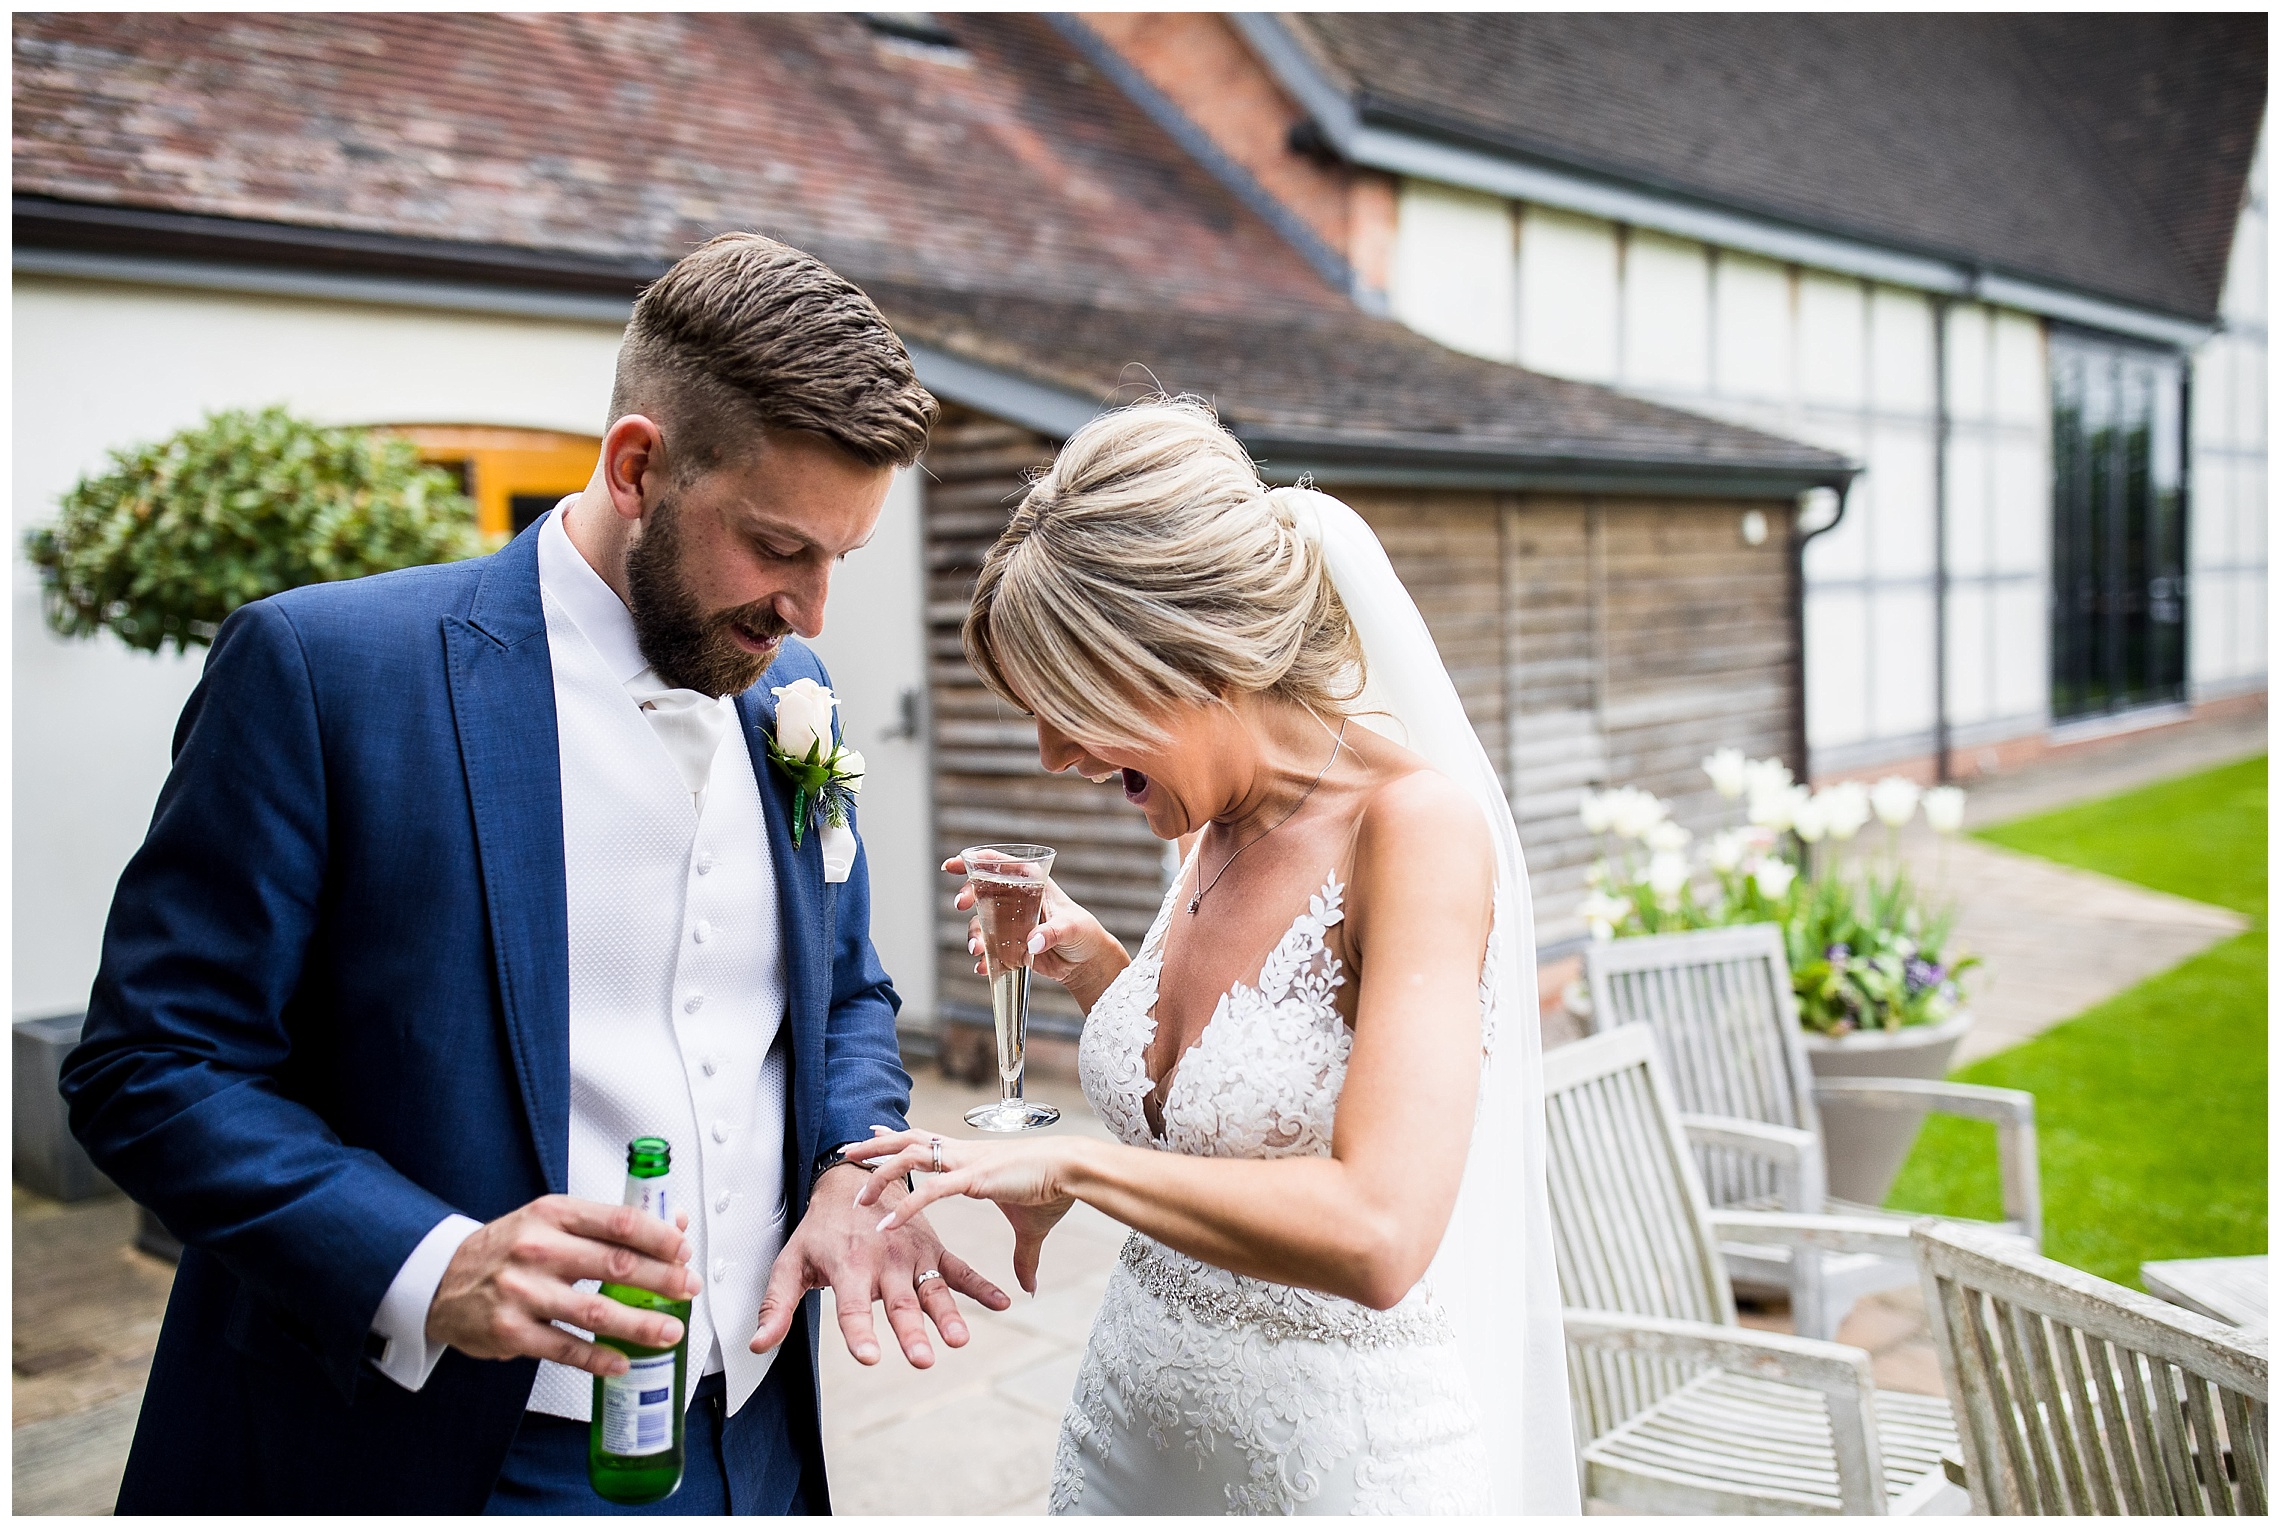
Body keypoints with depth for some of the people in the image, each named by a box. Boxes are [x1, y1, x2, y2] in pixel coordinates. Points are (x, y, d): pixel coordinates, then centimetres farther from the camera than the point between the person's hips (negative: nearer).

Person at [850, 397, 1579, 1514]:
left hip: (1336, 1459, -6)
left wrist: (1072, 1167, -20)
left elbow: (1376, 1233, -30)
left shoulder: (1416, 822, -20)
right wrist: (1095, 968, 0)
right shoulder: (1216, 826, 2)